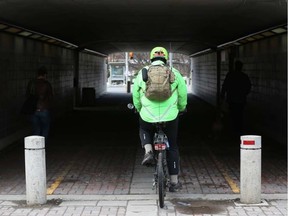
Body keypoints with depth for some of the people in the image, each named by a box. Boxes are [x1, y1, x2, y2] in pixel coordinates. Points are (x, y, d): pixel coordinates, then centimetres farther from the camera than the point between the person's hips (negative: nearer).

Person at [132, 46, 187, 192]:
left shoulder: (142, 73, 8)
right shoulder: (174, 73, 6)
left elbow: (135, 96, 15)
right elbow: (183, 94, 10)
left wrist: (139, 110, 33)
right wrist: (181, 108, 29)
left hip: (148, 117, 0)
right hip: (170, 117, 0)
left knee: (144, 130, 35)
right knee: (172, 148, 17)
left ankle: (148, 151, 7)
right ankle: (174, 182, 21)